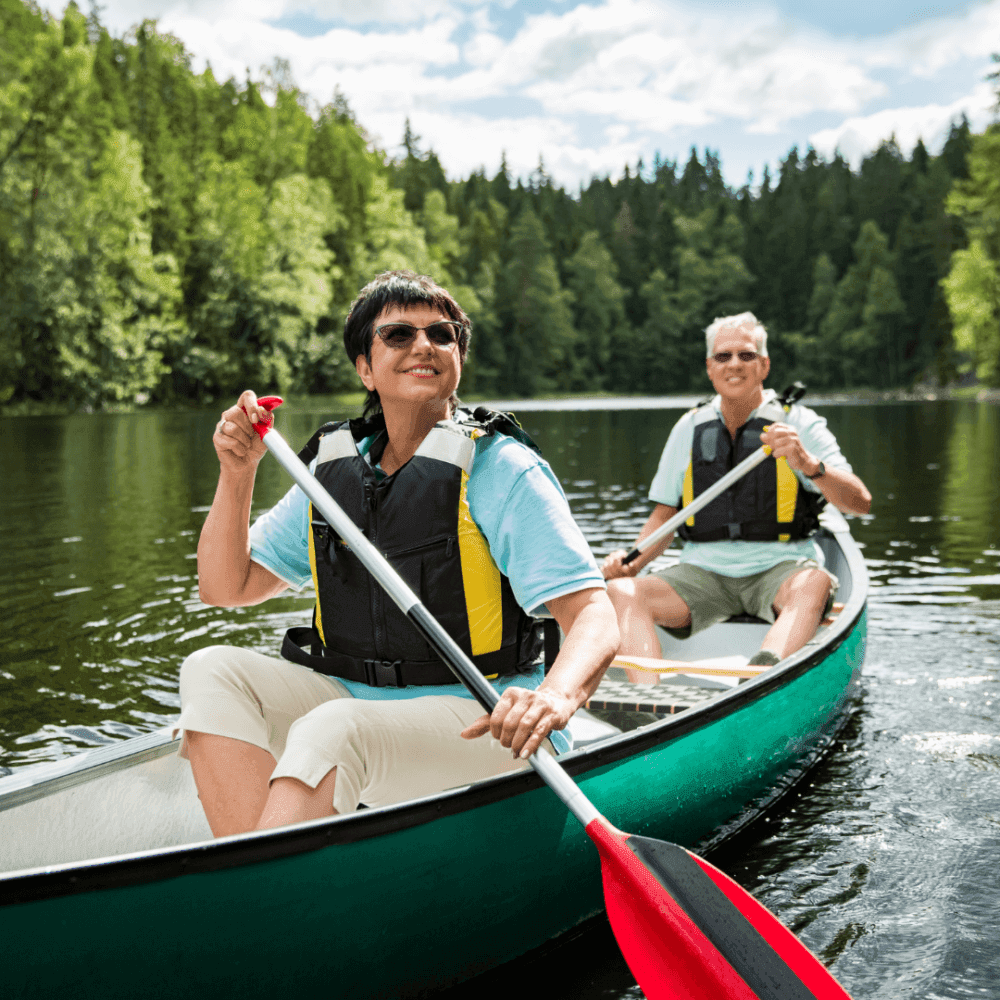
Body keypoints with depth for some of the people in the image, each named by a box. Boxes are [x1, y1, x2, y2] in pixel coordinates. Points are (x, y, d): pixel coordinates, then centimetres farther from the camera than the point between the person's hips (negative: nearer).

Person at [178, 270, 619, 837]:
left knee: (332, 730, -31)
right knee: (214, 671, -13)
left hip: (479, 720, -6)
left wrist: (556, 697, -40)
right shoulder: (335, 468, 8)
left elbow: (596, 618, -19)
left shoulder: (501, 470, -9)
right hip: (357, 703, 6)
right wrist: (236, 475, -3)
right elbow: (226, 588, 12)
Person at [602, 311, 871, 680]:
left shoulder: (797, 423, 1)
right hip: (703, 571, 3)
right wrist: (631, 561, -4)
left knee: (815, 583, -36)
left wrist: (809, 464, -27)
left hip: (778, 569, -3)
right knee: (621, 592, -22)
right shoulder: (689, 428, 11)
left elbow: (860, 503, -9)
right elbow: (664, 516, 15)